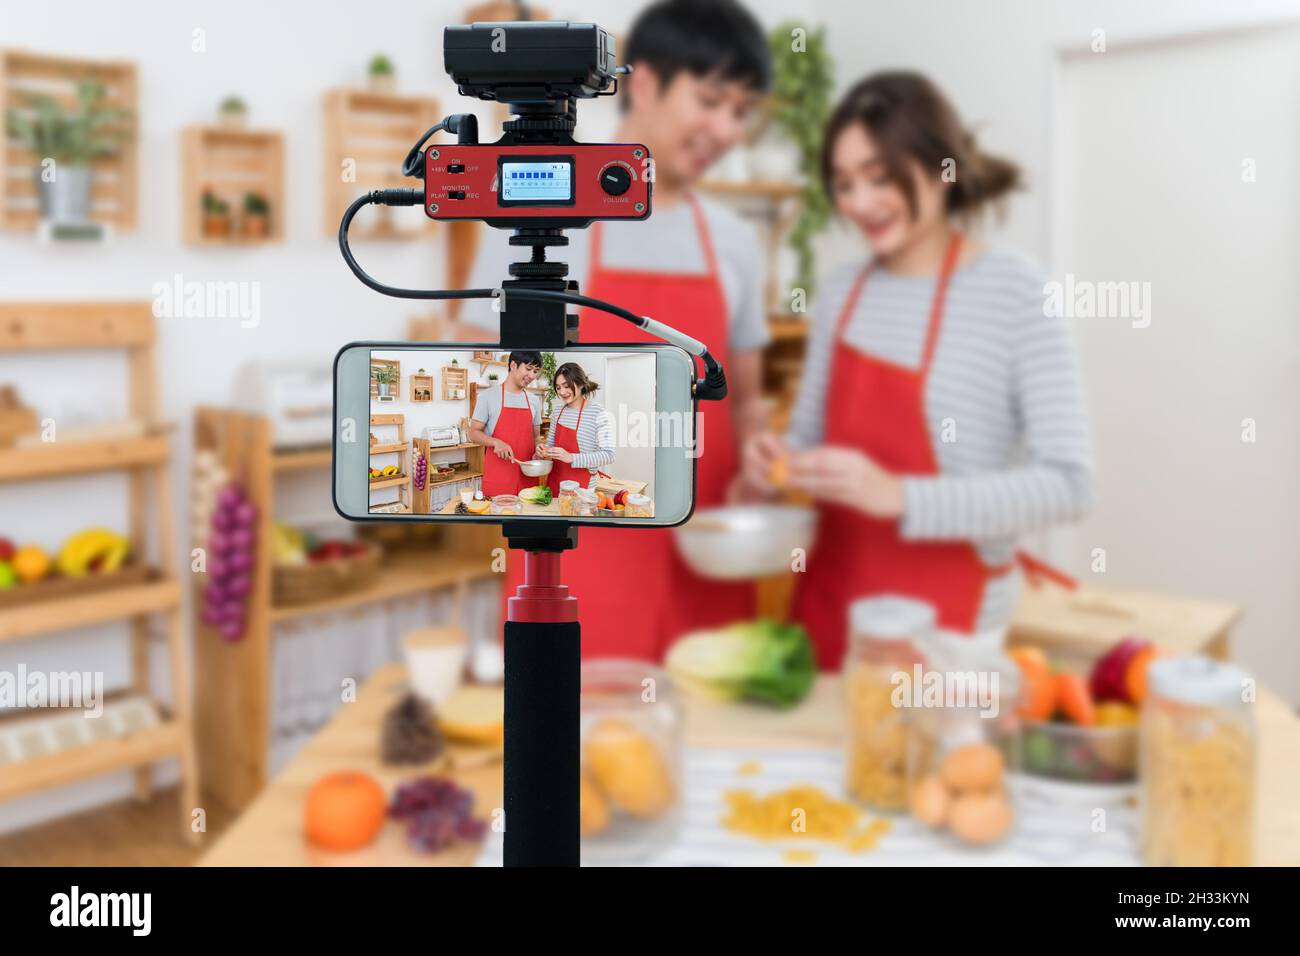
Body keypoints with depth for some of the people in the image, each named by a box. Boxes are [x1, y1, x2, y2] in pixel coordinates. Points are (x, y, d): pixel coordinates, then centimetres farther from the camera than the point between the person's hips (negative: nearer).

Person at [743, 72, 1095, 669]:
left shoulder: (1015, 294, -14)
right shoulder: (841, 293, 3)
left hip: (944, 617, -5)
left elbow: (1067, 484, -18)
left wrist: (898, 496, -27)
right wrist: (779, 464, -8)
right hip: (831, 599, 5)